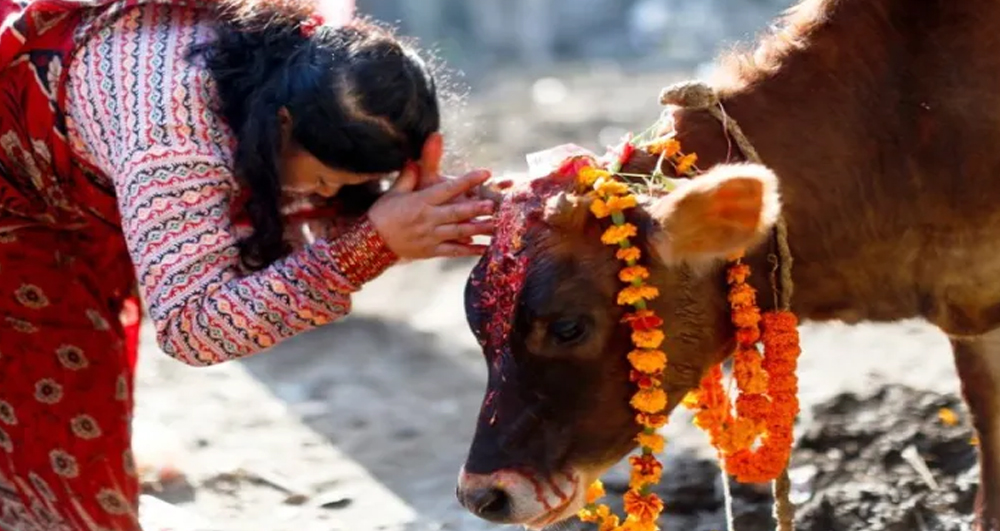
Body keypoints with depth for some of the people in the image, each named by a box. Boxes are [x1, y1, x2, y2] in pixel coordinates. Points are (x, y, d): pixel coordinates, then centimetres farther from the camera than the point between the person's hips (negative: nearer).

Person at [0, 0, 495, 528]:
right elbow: (190, 324, -49)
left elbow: (308, 225, -15)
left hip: (72, 176, 7)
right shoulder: (173, 132, -46)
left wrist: (412, 203, -37)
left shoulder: (303, 64, -22)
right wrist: (372, 246, -54)